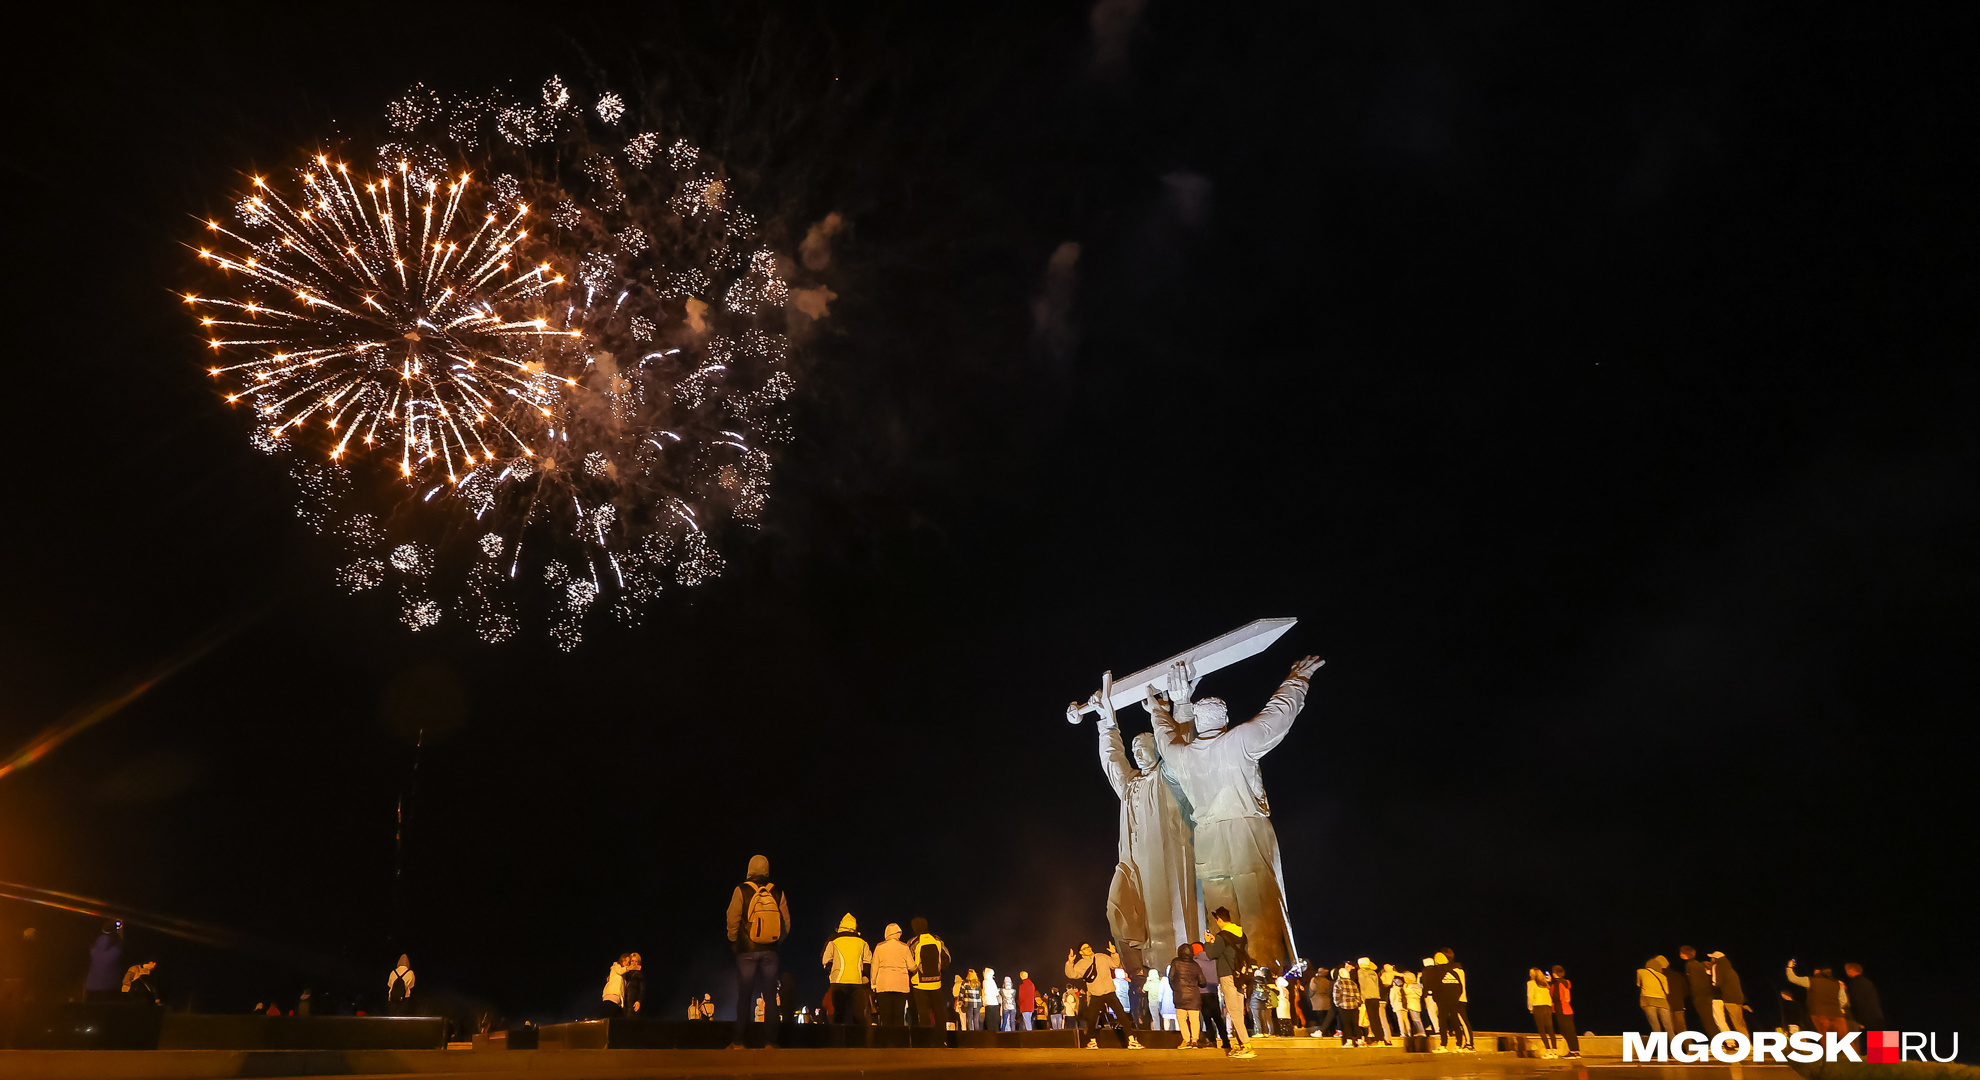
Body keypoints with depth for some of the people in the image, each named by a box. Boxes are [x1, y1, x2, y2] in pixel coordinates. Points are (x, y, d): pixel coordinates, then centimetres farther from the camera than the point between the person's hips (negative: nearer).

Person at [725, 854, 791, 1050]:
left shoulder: (742, 891, -6)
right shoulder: (778, 893, 2)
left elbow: (733, 920, -6)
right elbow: (786, 924, 3)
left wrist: (733, 942, 10)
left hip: (747, 951, -2)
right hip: (770, 952, 2)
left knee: (744, 997, 4)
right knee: (770, 997, 6)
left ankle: (739, 1042, 4)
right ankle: (770, 1041, 6)